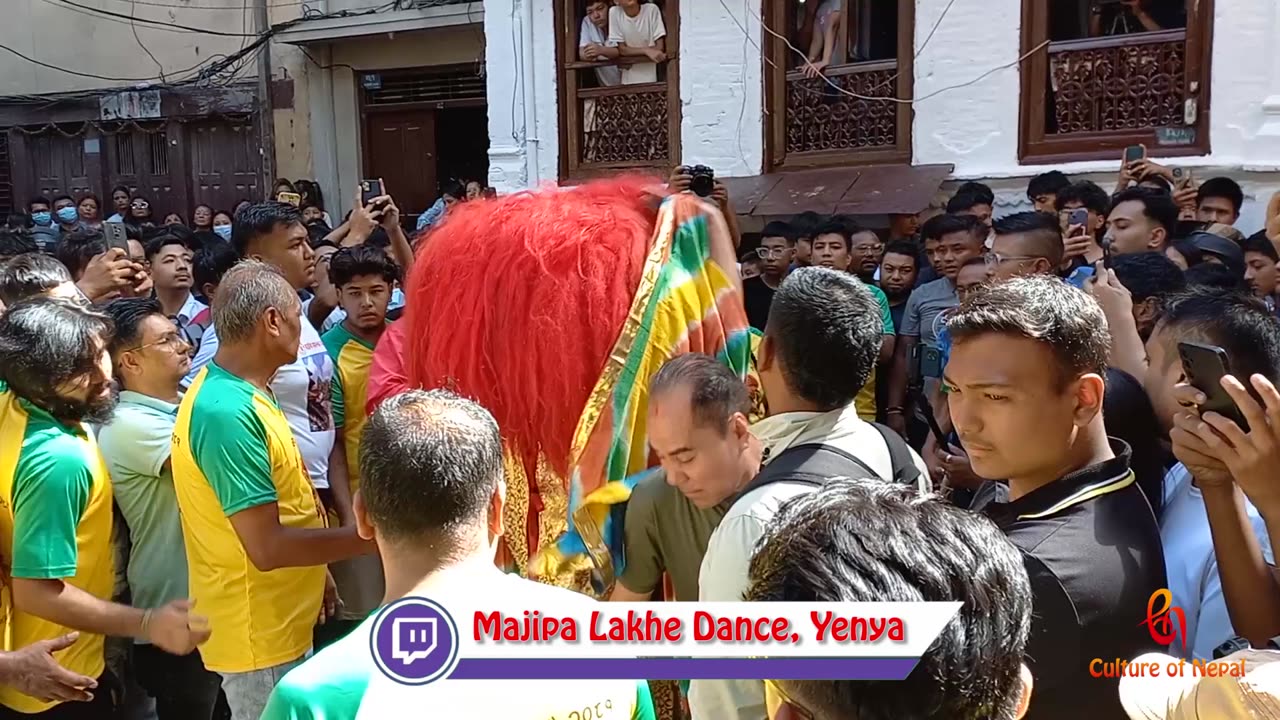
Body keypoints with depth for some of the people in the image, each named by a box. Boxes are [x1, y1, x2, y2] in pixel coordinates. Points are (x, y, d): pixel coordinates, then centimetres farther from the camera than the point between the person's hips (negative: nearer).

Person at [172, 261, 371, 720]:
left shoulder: (237, 392, 6)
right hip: (259, 631, -9)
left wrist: (316, 574, 18)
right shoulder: (229, 412, -27)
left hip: (279, 620, 9)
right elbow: (268, 546, -28)